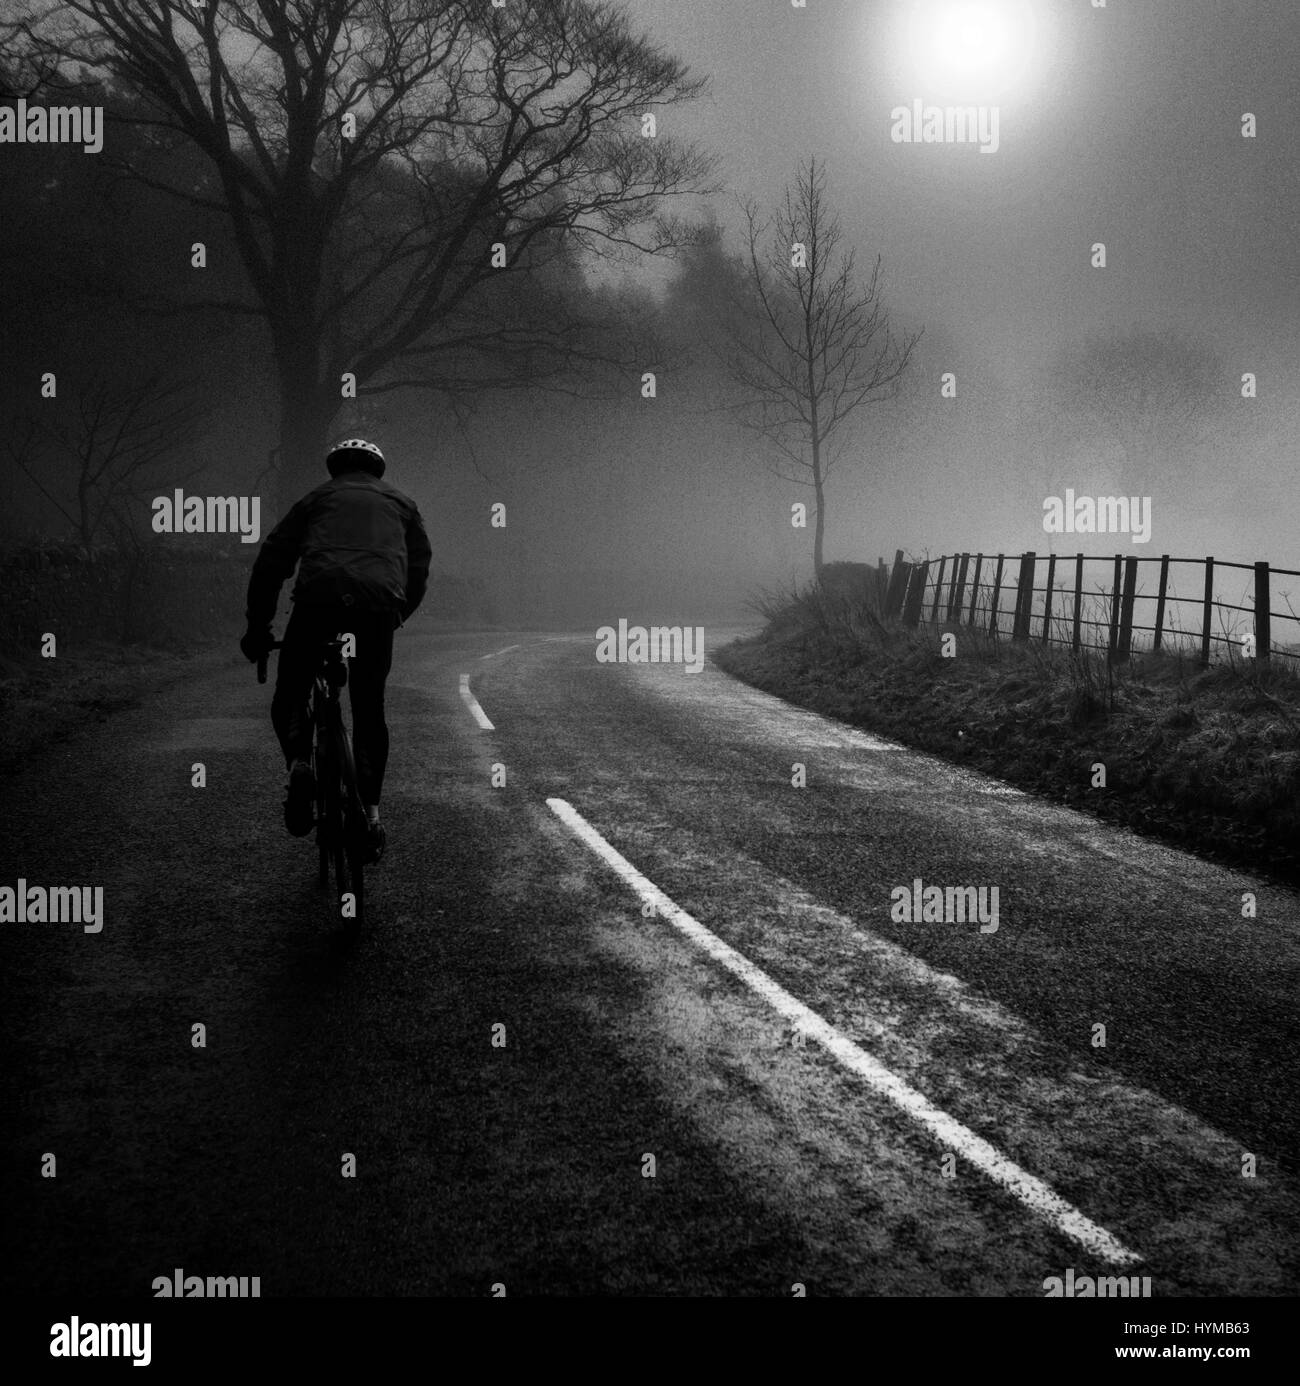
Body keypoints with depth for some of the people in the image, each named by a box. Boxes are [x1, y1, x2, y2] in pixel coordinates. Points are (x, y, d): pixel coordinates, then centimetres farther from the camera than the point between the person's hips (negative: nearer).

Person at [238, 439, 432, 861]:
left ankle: (299, 764, -12)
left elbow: (271, 560, 21)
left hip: (319, 596, -1)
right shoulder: (400, 503, 32)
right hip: (380, 604, 1)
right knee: (370, 710, 16)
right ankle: (371, 811, 10)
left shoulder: (317, 498, 28)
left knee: (290, 697, 15)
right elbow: (420, 566, 27)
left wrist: (257, 628, 25)